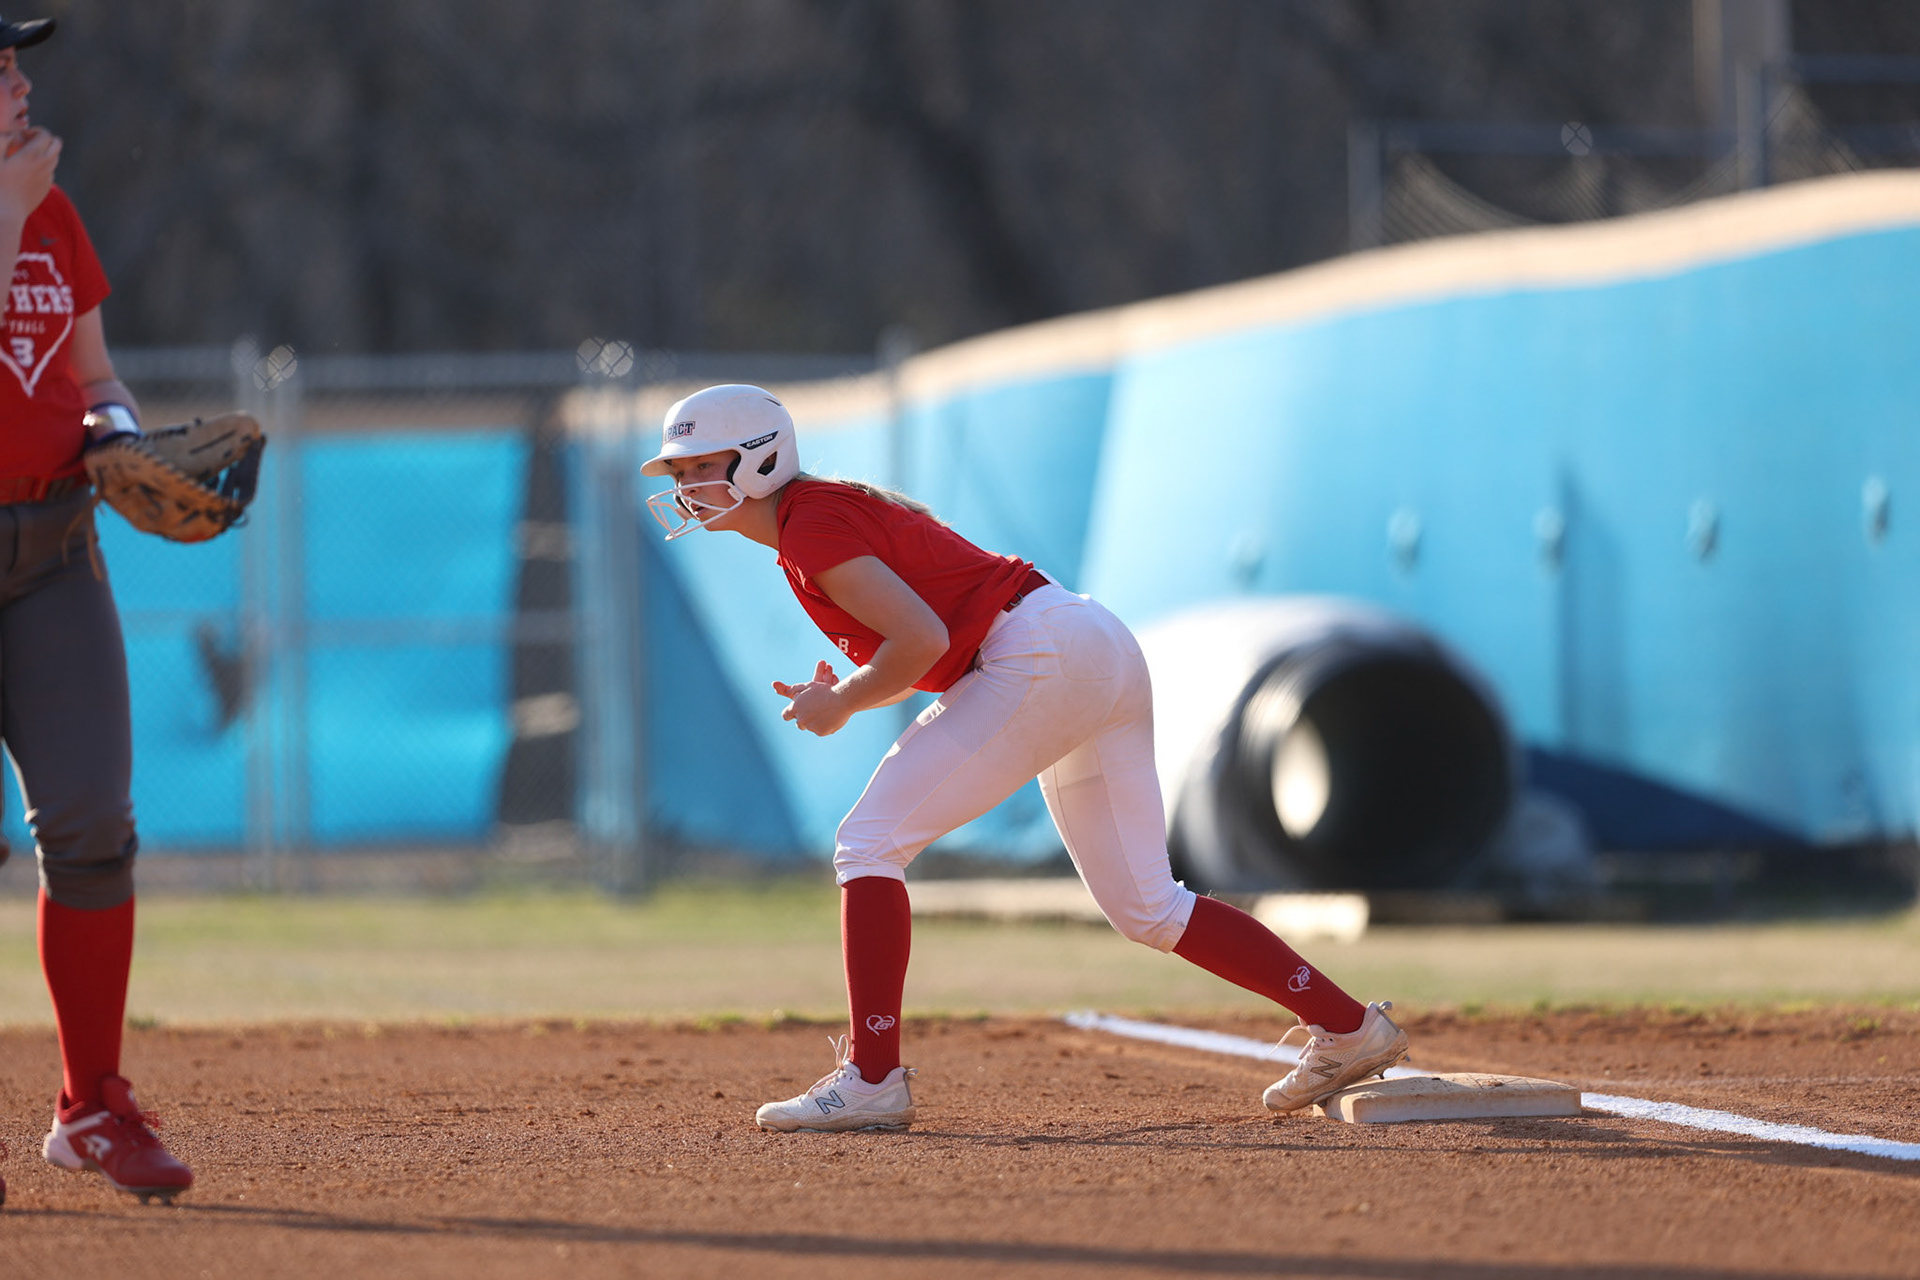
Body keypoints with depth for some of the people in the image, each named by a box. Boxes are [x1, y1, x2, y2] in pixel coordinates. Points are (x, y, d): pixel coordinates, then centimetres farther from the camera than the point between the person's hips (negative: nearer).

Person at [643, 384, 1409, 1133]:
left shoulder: (811, 526, -9)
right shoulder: (836, 509, 21)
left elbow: (922, 639, -20)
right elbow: (934, 651, 24)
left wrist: (842, 704, -6)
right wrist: (845, 698, 8)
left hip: (1043, 656, -10)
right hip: (1102, 657, 10)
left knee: (870, 843, -10)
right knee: (1145, 910, 14)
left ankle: (872, 1078, -15)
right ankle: (1347, 1028, 17)